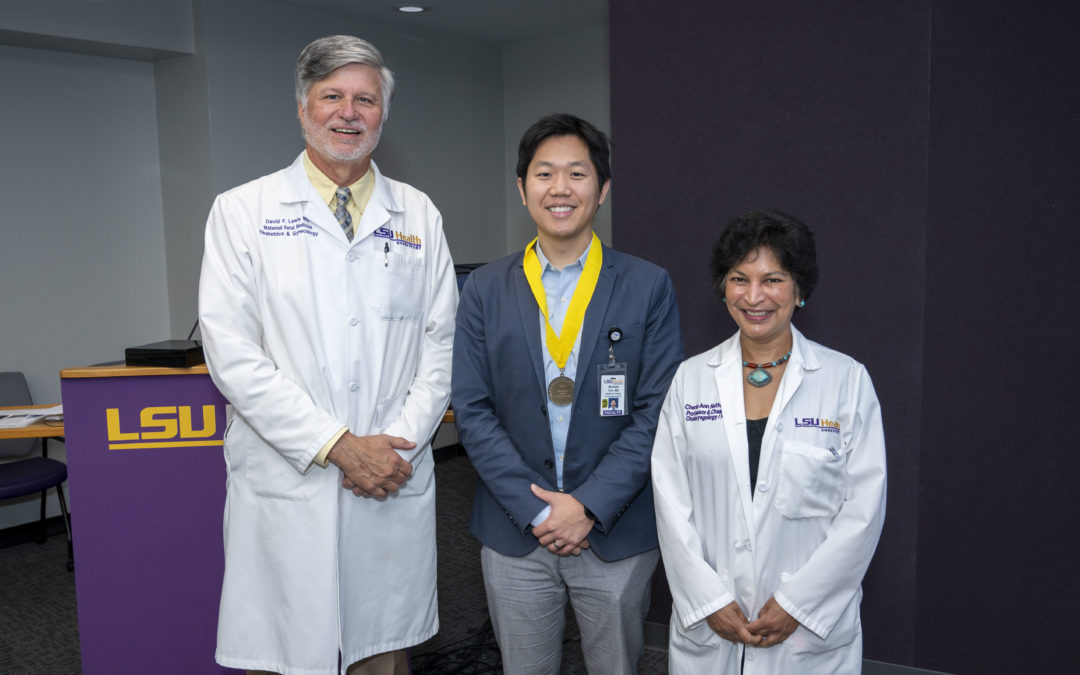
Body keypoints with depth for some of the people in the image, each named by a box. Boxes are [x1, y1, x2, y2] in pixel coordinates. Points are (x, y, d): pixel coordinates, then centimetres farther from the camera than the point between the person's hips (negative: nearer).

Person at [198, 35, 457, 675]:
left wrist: (401, 443, -7)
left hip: (396, 482, 2)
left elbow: (441, 341, 6)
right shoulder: (243, 210, 1)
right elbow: (232, 352, -8)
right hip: (288, 485, -2)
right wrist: (338, 447, -13)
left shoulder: (418, 214, 9)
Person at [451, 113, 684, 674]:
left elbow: (657, 412, -7)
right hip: (515, 534, 1)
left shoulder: (648, 287, -3)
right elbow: (472, 412, -3)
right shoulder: (484, 290, 1)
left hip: (617, 535, 0)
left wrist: (588, 506, -13)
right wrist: (536, 509, -11)